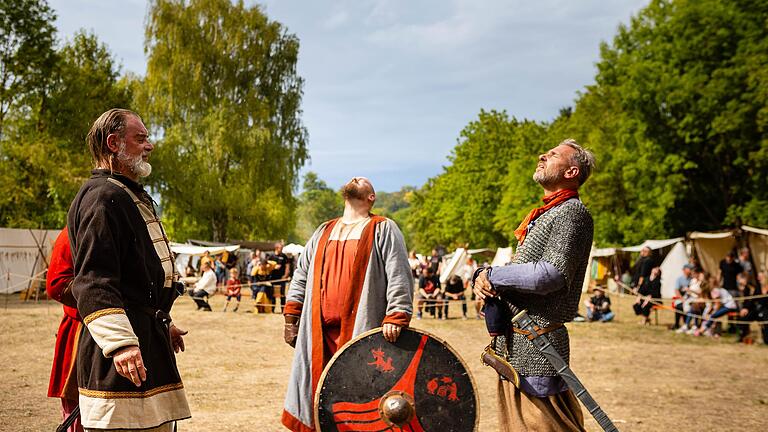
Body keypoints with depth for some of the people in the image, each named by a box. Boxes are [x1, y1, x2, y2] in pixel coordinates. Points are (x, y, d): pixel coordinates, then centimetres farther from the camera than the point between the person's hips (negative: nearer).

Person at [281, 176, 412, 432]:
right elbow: (301, 275, 21)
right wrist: (291, 319, 13)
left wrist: (396, 316, -20)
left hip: (360, 332, -5)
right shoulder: (323, 232, 21)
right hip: (318, 333, 5)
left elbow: (399, 276, -7)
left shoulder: (383, 229, 4)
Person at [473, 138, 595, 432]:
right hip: (515, 343, 10)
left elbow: (552, 274, -24)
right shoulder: (545, 214, 19)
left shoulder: (572, 212, -11)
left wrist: (492, 275, -12)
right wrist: (484, 279, -4)